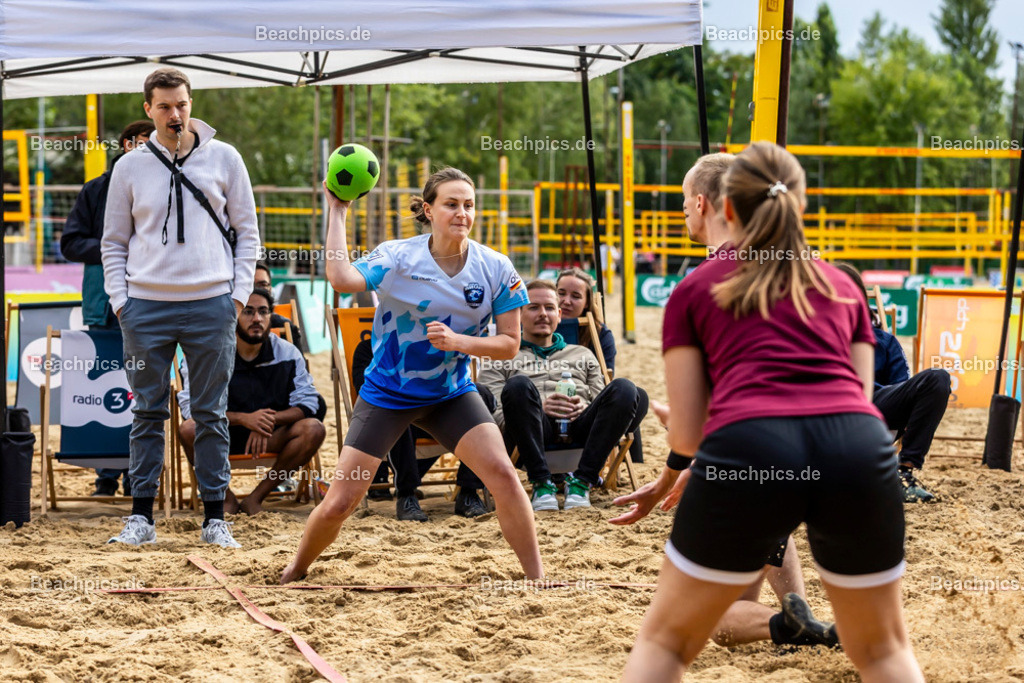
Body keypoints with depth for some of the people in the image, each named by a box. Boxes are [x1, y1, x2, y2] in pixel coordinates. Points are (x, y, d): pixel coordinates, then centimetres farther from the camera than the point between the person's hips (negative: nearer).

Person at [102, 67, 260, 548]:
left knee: (211, 414, 3)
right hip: (146, 307, 1)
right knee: (148, 414, 5)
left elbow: (246, 231, 8)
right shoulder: (130, 167, 7)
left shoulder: (223, 158, 5)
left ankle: (215, 517, 8)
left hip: (211, 306, -1)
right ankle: (141, 517, 10)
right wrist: (120, 300, 1)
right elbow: (113, 242, 12)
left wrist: (238, 294, -1)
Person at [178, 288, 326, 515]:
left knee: (314, 429, -24)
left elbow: (308, 402, -7)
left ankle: (256, 497, -12)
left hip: (272, 439, 2)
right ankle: (226, 499, -8)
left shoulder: (287, 353, -2)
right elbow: (191, 406, -19)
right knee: (189, 429, -33)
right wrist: (244, 418, -32)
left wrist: (271, 420, -26)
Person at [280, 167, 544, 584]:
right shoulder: (398, 257, -15)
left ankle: (537, 580, -5)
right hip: (386, 393, -2)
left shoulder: (495, 269, -9)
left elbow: (509, 343, -6)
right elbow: (342, 279, -34)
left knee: (502, 474, -18)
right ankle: (293, 575, 26)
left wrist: (459, 342, -23)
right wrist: (337, 211, -28)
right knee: (338, 504, -2)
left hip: (451, 393, 2)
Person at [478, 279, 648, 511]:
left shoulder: (582, 355, 36)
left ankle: (581, 483, -32)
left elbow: (604, 403, 25)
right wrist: (538, 408, -10)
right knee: (519, 385, -35)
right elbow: (493, 414, 9)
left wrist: (585, 409, -1)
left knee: (625, 389, -27)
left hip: (578, 428, 2)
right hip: (538, 429, -2)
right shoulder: (501, 360, 26)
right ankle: (541, 484, -33)